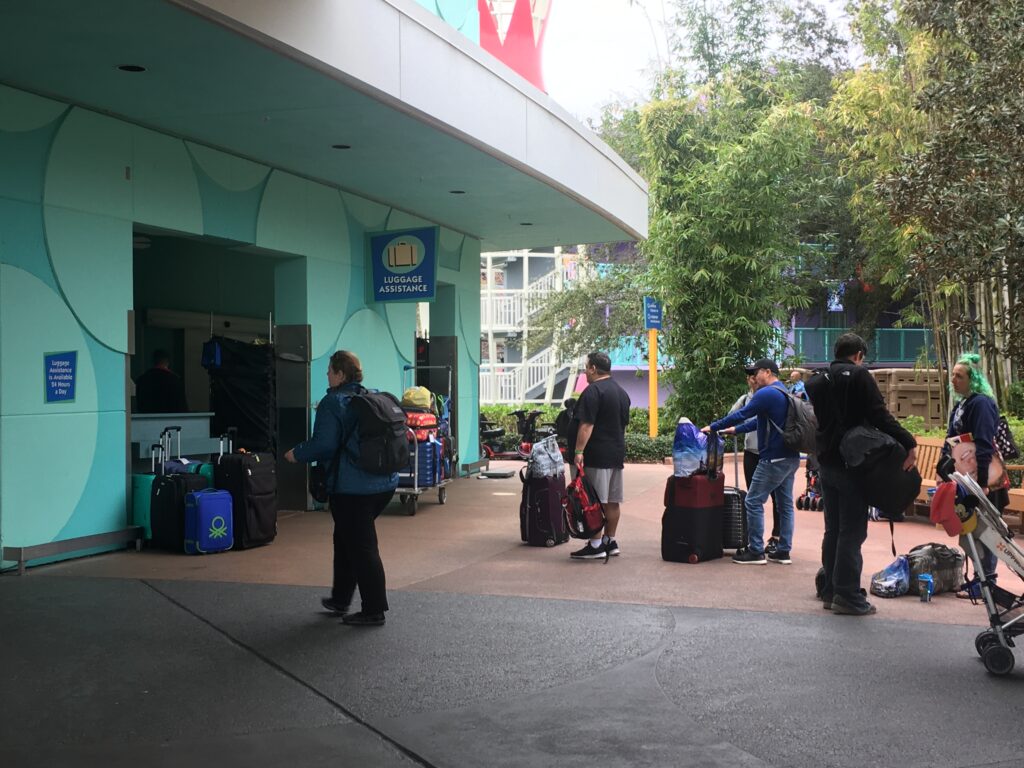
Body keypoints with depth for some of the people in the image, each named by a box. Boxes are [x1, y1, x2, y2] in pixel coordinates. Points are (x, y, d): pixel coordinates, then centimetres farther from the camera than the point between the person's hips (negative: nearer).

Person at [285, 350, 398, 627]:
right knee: (346, 539, 21)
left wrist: (297, 454, -1)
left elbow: (324, 445, -18)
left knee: (362, 547, 0)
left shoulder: (333, 403, -12)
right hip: (385, 483, 8)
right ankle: (340, 600, 30)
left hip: (353, 488, -8)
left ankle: (373, 611, 6)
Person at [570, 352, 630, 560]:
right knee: (613, 501, 12)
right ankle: (610, 541, 19)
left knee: (595, 501, -7)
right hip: (617, 453, 9)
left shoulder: (593, 391, -13)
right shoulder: (622, 392, 16)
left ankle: (596, 545, -7)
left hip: (598, 455, -9)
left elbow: (587, 425, -20)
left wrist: (578, 451, -22)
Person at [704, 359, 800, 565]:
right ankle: (783, 551, 14)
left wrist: (713, 427, -7)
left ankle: (755, 551, -1)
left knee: (753, 502, -3)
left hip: (774, 459, -10)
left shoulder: (767, 393, -14)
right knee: (785, 503, 11)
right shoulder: (784, 393, 17)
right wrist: (735, 430, 22)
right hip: (790, 457, 10)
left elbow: (741, 414, -15)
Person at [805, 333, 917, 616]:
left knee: (833, 529, 15)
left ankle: (829, 590, 19)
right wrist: (908, 443, -19)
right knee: (852, 531, -3)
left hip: (826, 463, 7)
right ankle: (847, 596, -3)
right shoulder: (860, 376, -9)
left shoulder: (818, 381, 11)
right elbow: (879, 415, -18)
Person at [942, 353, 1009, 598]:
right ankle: (980, 576, 22)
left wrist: (981, 480, -24)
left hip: (982, 479, -9)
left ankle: (986, 581, 4)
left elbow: (984, 445, -21)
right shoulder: (960, 404, 14)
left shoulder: (981, 403, -15)